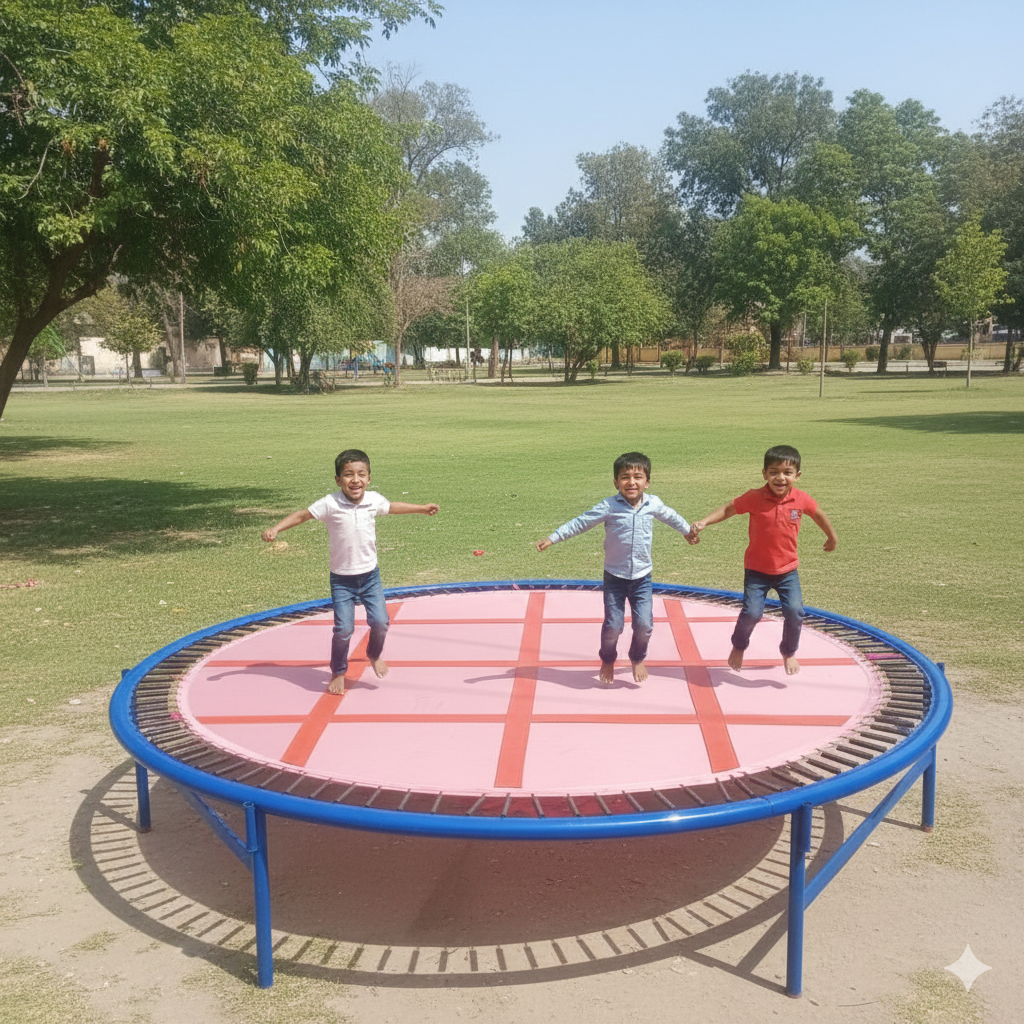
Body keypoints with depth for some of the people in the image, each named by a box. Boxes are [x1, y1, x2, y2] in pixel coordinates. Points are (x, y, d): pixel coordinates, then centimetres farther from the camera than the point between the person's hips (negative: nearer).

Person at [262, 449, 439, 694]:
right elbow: (302, 515, -7)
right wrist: (275, 529, -21)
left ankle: (374, 654, 26)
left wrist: (422, 508, 31)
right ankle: (338, 672, 19)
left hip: (370, 575, 3)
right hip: (342, 579, -3)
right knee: (343, 628, -7)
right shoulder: (330, 504, -14)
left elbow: (392, 507, 18)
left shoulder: (374, 500, -3)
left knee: (380, 621, -8)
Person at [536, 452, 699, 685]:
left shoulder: (653, 504, -1)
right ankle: (607, 661, 28)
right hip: (615, 576, -2)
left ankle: (638, 659, 27)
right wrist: (552, 539, -11)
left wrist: (688, 530, 37)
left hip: (642, 577, 2)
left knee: (644, 624, -5)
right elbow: (580, 523, -8)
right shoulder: (609, 506, -11)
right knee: (613, 624, -3)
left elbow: (671, 516, 20)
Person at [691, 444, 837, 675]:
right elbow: (728, 509, -4)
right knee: (752, 612, -11)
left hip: (788, 570, 2)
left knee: (795, 611, -10)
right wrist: (704, 522, -17)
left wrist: (832, 537, 26)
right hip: (757, 570, -2)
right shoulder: (754, 498, -16)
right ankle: (738, 647, 22)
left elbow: (818, 514, 11)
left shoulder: (801, 500, -9)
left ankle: (789, 652, 20)